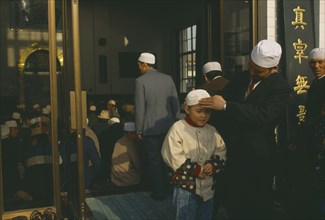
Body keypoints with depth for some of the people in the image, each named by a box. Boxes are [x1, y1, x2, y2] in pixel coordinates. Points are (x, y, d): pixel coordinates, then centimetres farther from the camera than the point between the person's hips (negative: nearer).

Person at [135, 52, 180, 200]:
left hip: (150, 128, -4)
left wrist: (139, 130, -3)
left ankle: (159, 192, 16)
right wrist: (175, 123, 14)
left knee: (154, 161, 8)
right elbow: (176, 104, 5)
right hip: (168, 127, 4)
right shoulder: (168, 78, 3)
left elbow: (140, 108, -11)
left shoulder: (140, 81, -10)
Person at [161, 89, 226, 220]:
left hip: (208, 185, 6)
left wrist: (213, 165, -12)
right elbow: (174, 157, -18)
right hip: (185, 185, -5)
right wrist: (195, 170, -17)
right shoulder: (177, 128, -12)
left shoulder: (212, 131, 6)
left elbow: (221, 151, 8)